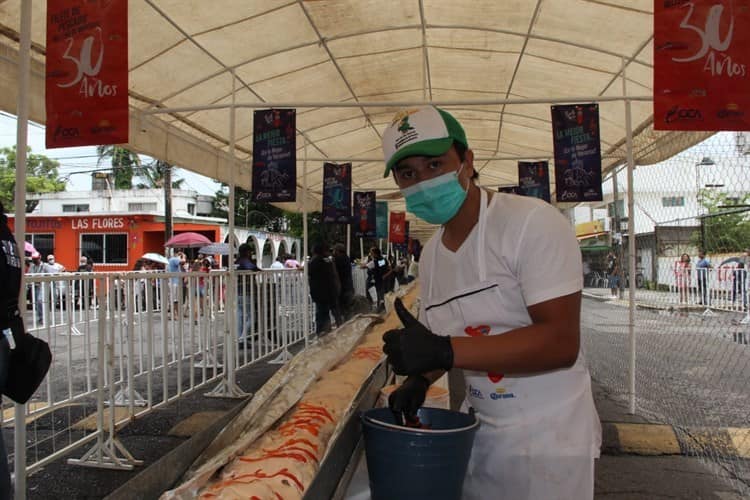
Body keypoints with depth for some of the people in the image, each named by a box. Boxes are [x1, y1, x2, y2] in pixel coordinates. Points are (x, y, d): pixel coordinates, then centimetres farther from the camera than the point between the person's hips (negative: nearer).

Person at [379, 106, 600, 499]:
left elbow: (561, 343, -27)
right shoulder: (430, 254, 4)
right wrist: (420, 378, -4)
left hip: (548, 436, -6)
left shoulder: (532, 222, -20)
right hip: (478, 428, 7)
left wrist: (444, 352, -33)